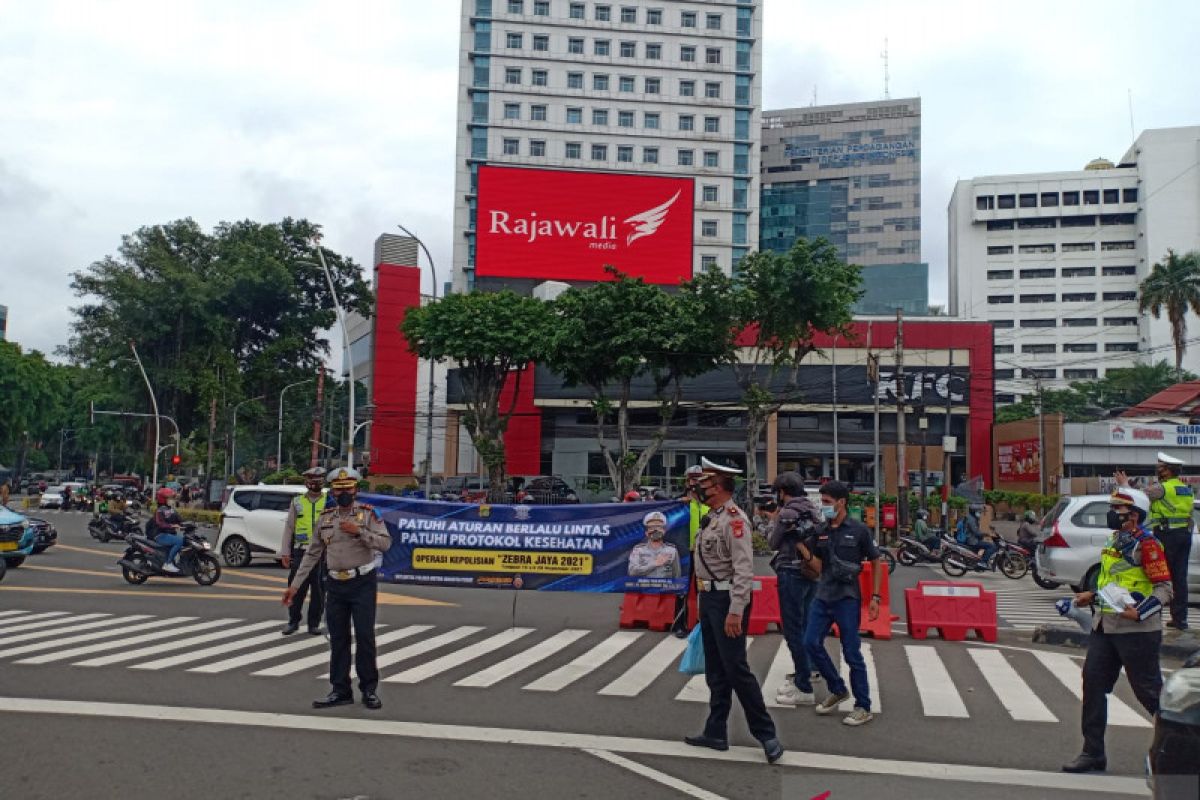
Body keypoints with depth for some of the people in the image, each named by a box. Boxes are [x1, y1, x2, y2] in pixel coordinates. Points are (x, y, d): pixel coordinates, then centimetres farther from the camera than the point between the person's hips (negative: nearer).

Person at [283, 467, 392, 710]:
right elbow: (312, 554, 11)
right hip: (335, 585, 4)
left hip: (363, 583, -4)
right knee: (338, 639, 8)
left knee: (365, 636, -3)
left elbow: (385, 543, -13)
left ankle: (369, 689, 9)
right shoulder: (325, 518, 8)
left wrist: (359, 531, -23)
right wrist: (295, 585, 8)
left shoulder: (368, 513, -4)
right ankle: (340, 691, 18)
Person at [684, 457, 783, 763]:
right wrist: (706, 601, 18)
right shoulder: (712, 518, 12)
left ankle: (766, 734, 5)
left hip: (726, 601, -10)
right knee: (715, 671, 14)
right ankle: (715, 733, 23)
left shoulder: (734, 519, -17)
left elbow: (744, 569, -23)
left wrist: (735, 611, -27)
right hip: (709, 599, 10)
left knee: (736, 669, -6)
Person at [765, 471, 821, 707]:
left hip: (792, 574, -8)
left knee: (793, 630, -4)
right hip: (811, 573, 8)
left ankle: (804, 689, -2)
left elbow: (773, 543, -4)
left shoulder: (787, 513, -14)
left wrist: (772, 521, 13)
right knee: (803, 626, 20)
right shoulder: (814, 510, 8)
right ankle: (800, 675, 32)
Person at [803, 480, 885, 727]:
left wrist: (875, 597, -5)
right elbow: (819, 566, 8)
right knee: (812, 643, 2)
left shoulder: (859, 530, -6)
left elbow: (876, 562, 0)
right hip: (823, 596, 5)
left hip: (847, 598, -5)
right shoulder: (820, 532, 7)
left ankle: (863, 707, 12)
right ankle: (837, 690, 22)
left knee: (852, 653, -1)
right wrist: (801, 547, -8)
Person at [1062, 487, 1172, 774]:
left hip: (1136, 630, -9)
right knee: (1094, 683, 5)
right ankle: (1093, 753, 12)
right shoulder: (1114, 541, 14)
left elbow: (1164, 588, -16)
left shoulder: (1146, 544, -12)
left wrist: (1139, 612, -27)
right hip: (1105, 626, 9)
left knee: (1149, 691, 2)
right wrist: (1092, 597, 14)